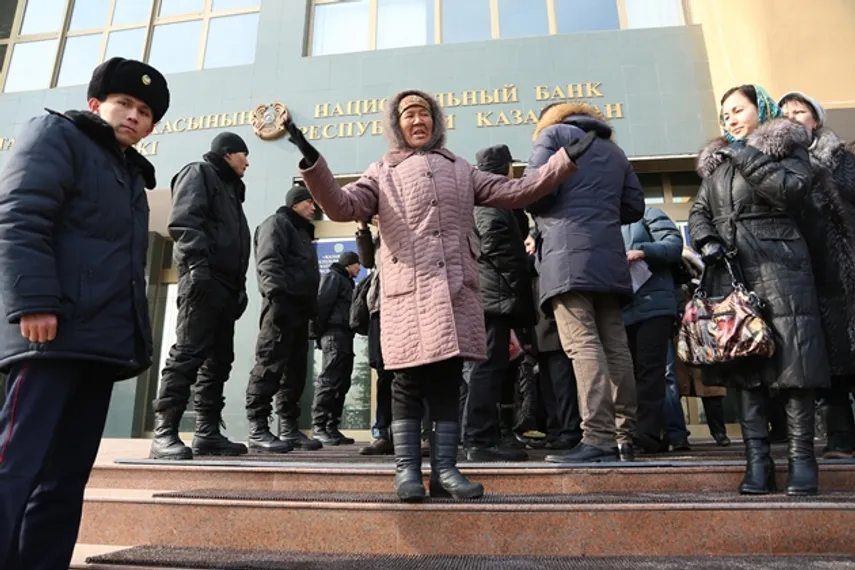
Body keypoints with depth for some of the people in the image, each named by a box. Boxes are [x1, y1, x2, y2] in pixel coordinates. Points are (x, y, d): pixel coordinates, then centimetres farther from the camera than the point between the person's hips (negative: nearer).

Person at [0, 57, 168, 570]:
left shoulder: (132, 174, 27)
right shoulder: (57, 134, 7)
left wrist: (137, 336, 15)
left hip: (101, 342, 8)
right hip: (54, 335, -7)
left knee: (65, 477, 7)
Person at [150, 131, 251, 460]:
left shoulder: (230, 188, 31)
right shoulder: (199, 173, 5)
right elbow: (183, 221, -12)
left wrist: (240, 286, 18)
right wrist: (196, 262, -24)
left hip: (225, 283, 9)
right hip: (203, 278, -9)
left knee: (218, 359, 6)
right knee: (188, 353, -14)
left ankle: (207, 433, 9)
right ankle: (164, 433, -13)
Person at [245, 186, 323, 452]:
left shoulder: (303, 233, 31)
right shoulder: (277, 223, 3)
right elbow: (268, 263, -13)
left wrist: (312, 306, 17)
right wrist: (277, 295, -25)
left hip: (300, 308, 10)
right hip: (282, 304, -9)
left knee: (295, 370, 6)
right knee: (270, 365, -13)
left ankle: (288, 427, 10)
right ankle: (257, 427, -11)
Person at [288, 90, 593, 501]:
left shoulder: (461, 170, 24)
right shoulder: (382, 173, 18)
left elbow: (515, 192, 19)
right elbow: (342, 207, 4)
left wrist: (565, 159, 13)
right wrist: (311, 162, -10)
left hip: (455, 290, 3)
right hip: (408, 291, -2)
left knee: (448, 380, 3)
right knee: (409, 380, -4)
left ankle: (444, 469, 9)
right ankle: (407, 469, 6)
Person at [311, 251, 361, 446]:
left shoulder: (346, 282, 28)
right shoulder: (333, 277, 2)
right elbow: (322, 303, -11)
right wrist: (319, 331, -13)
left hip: (344, 335, 9)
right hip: (335, 333, -9)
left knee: (341, 383, 5)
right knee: (329, 381, -12)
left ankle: (331, 427, 7)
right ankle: (319, 426, -11)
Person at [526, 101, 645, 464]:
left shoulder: (553, 132, 11)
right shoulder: (614, 150, 28)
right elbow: (634, 206, 21)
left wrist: (537, 210, 14)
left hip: (568, 252, -6)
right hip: (609, 256, 7)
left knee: (582, 343, -14)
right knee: (615, 345, 3)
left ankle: (599, 439, -19)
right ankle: (624, 439, 5)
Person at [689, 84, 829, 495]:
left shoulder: (787, 146, 8)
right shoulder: (717, 160, 21)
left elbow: (791, 191, -9)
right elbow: (698, 211, 16)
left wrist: (747, 156, -7)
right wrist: (707, 242, -3)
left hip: (778, 267, -4)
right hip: (729, 271, 4)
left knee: (791, 358, -7)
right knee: (744, 361, -1)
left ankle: (801, 457, 2)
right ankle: (757, 459, 2)